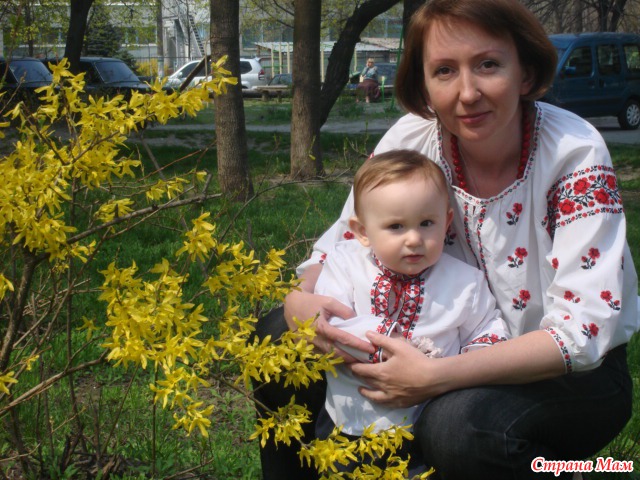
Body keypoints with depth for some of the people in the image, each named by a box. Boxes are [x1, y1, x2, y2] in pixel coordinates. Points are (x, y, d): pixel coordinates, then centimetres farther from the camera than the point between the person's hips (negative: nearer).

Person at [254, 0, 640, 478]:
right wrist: (301, 299, -24)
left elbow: (584, 326, -25)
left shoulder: (574, 152, -22)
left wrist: (435, 376, -34)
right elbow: (343, 242, 0)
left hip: (577, 369, -4)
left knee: (459, 422, -36)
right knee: (278, 335, -9)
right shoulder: (413, 138, -12)